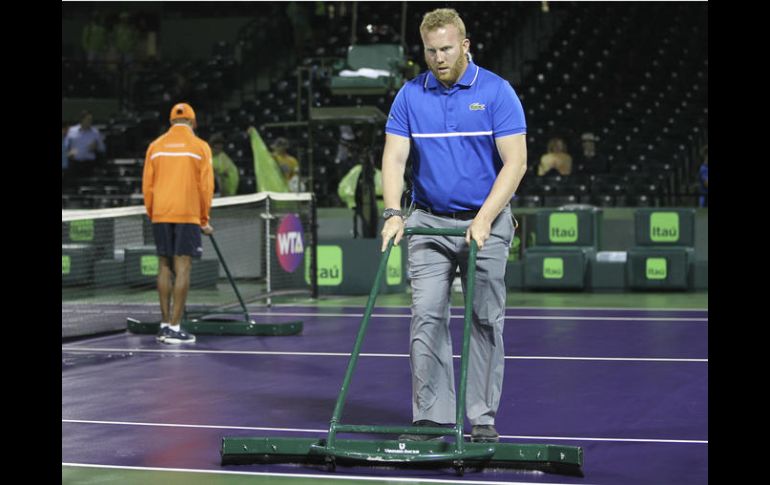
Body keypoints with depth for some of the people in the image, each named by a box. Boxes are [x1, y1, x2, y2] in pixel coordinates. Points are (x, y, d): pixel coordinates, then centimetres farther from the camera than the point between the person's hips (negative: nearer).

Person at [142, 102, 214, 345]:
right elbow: (206, 185, -2)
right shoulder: (200, 147, 1)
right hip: (188, 215, -3)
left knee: (165, 267, 9)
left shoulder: (155, 146, 8)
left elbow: (147, 185, 8)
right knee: (182, 268, -4)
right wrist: (204, 220, 7)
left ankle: (165, 324, 10)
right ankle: (174, 327, -9)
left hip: (160, 215, 3)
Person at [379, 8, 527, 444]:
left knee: (486, 321, 2)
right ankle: (431, 417, -1)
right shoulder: (410, 96, 3)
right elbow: (394, 158, 0)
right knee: (427, 318, -5)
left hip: (485, 224, -2)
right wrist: (393, 214, -16)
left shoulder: (497, 92, -6)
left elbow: (515, 162, -10)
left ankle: (483, 418, 9)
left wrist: (484, 219, -19)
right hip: (429, 222, 2)